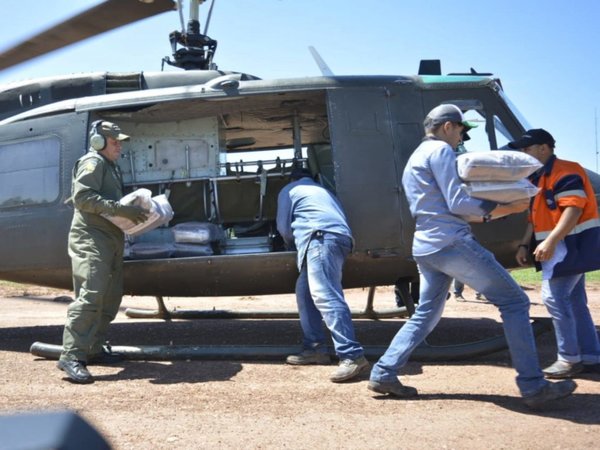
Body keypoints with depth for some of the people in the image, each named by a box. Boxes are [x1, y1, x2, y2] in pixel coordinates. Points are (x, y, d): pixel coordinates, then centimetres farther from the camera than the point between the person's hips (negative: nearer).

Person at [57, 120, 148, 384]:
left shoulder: (110, 166, 24)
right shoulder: (92, 162, -7)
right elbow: (82, 197, -21)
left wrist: (133, 209, 6)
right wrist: (122, 209, -25)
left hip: (111, 238, 11)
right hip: (91, 238, -11)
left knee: (111, 296, 13)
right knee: (90, 294, -20)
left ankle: (94, 348, 21)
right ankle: (71, 356, -22)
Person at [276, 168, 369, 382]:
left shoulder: (289, 190, 18)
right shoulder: (321, 190, 38)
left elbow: (283, 227, 14)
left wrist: (292, 243, 36)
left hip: (321, 238, -9)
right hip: (341, 238, 9)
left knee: (324, 296, -19)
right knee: (305, 292, 17)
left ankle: (352, 355, -31)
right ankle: (314, 348, 14)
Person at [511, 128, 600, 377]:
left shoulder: (565, 172, -15)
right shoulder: (538, 179, 17)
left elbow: (574, 208, -25)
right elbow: (536, 217, 20)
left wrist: (550, 241, -32)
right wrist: (524, 245, 10)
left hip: (573, 243, -11)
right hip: (561, 246, 11)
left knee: (554, 296, -13)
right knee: (573, 300, 11)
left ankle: (569, 358, -7)